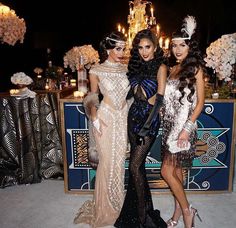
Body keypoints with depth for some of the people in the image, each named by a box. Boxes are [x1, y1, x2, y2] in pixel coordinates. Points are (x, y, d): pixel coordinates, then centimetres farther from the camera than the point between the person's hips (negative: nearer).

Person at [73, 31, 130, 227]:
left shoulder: (126, 69, 6)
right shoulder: (97, 71, -3)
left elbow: (131, 92, 12)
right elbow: (92, 97, 4)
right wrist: (94, 118, -8)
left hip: (123, 117, 3)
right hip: (106, 117, -3)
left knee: (119, 161, 10)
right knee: (108, 161, 2)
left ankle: (116, 204, 29)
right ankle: (105, 208, 23)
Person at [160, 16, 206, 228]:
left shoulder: (195, 69, -6)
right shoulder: (172, 70, 12)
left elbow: (200, 102, -9)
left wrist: (187, 127, -16)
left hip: (184, 125, -6)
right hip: (170, 124, 6)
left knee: (167, 171, -5)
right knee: (176, 170, 13)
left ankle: (186, 210, 16)